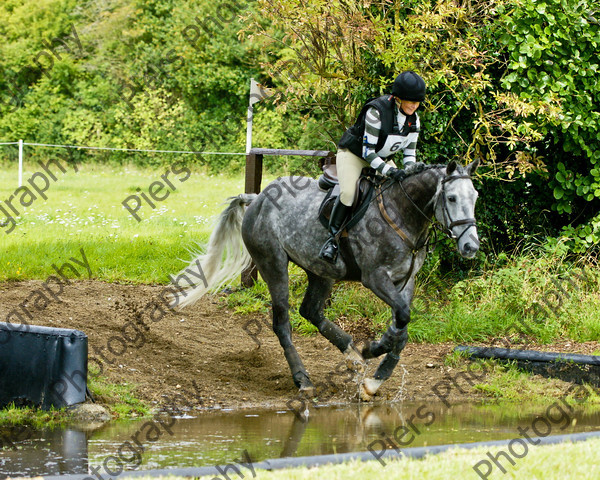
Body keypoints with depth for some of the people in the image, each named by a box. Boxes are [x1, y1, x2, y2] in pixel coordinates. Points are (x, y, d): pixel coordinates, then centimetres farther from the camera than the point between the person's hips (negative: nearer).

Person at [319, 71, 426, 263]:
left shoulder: (413, 119, -11)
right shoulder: (376, 112, -32)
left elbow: (410, 152, -2)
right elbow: (368, 151, -31)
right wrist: (389, 171, -41)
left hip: (382, 158, 7)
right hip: (353, 153, -7)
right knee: (348, 193, -29)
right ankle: (332, 238, -17)